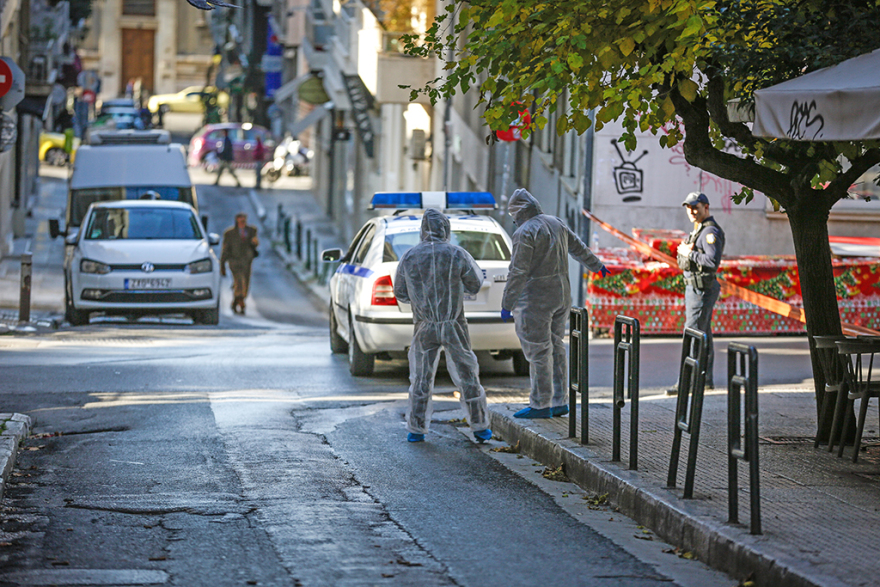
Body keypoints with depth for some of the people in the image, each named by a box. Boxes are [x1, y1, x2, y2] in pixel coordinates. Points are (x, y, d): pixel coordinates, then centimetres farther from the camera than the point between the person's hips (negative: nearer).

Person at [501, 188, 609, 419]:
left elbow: (518, 273, -18)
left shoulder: (525, 233, -14)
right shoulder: (556, 224, 10)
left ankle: (540, 405, -2)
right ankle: (558, 402, 17)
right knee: (555, 349, 14)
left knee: (538, 353, -4)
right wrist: (597, 266, 42)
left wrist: (507, 305, -15)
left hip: (536, 300, -9)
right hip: (561, 296, 9)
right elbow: (579, 248, 25)